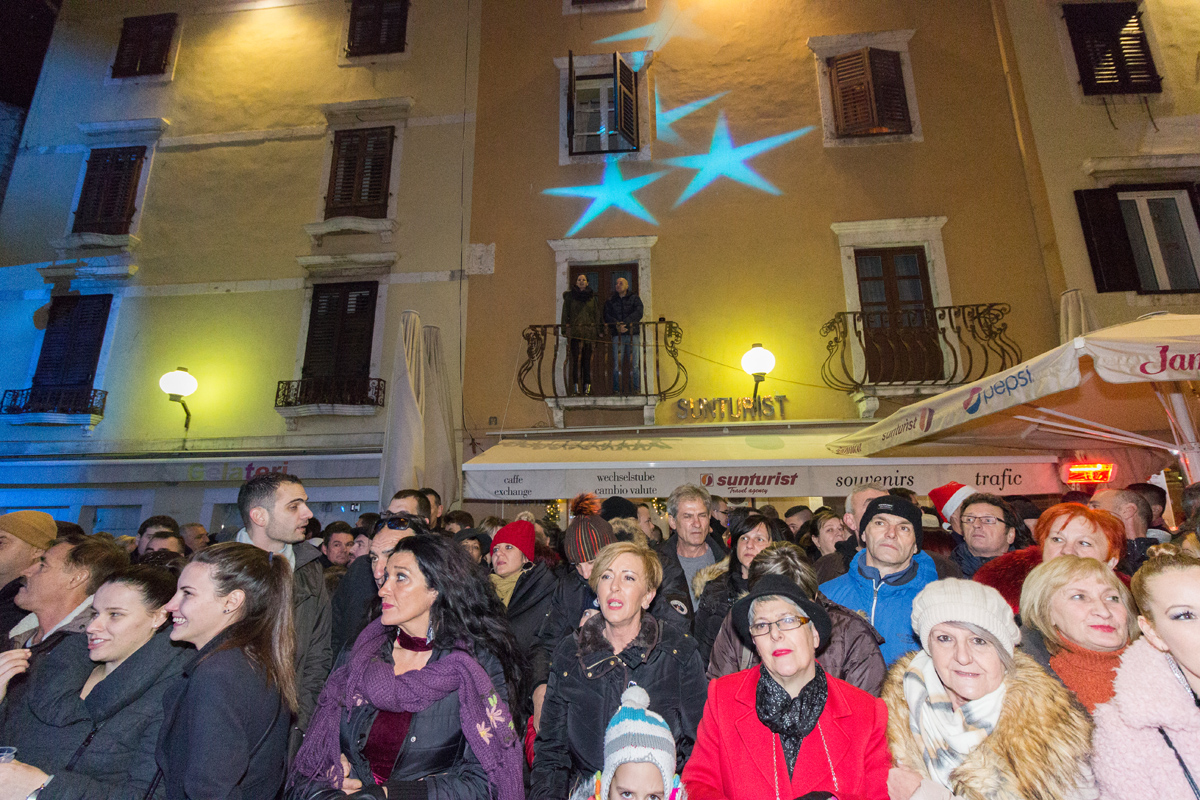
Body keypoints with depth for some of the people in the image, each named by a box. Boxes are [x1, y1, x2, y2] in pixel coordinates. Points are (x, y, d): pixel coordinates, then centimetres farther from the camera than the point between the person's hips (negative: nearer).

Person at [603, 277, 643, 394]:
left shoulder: (635, 299, 12)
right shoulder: (610, 301, 16)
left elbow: (638, 313, -4)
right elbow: (607, 316, 3)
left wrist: (625, 323, -16)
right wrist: (617, 325, -15)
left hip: (633, 334, -1)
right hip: (617, 335, 1)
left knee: (634, 364, -3)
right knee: (617, 364, -6)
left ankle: (635, 389, 1)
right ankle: (616, 389, -1)